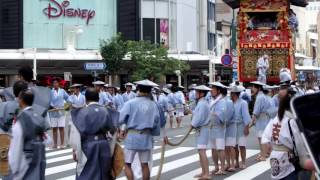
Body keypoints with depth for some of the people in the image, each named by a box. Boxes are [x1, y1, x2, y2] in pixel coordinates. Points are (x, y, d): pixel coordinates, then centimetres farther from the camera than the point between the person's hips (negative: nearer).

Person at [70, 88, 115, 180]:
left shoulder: (82, 112, -10)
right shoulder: (105, 111, 2)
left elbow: (77, 132, -11)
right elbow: (112, 129, 7)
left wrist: (75, 150, -6)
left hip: (88, 146, -4)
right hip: (103, 145, 4)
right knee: (103, 172, 15)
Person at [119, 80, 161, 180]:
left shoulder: (130, 103, -9)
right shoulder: (153, 105, 0)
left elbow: (121, 118, -11)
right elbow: (156, 122, 3)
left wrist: (122, 129, 7)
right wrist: (153, 133, 17)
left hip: (132, 135, -3)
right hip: (146, 137, 3)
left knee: (127, 164, 5)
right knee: (144, 165, 11)